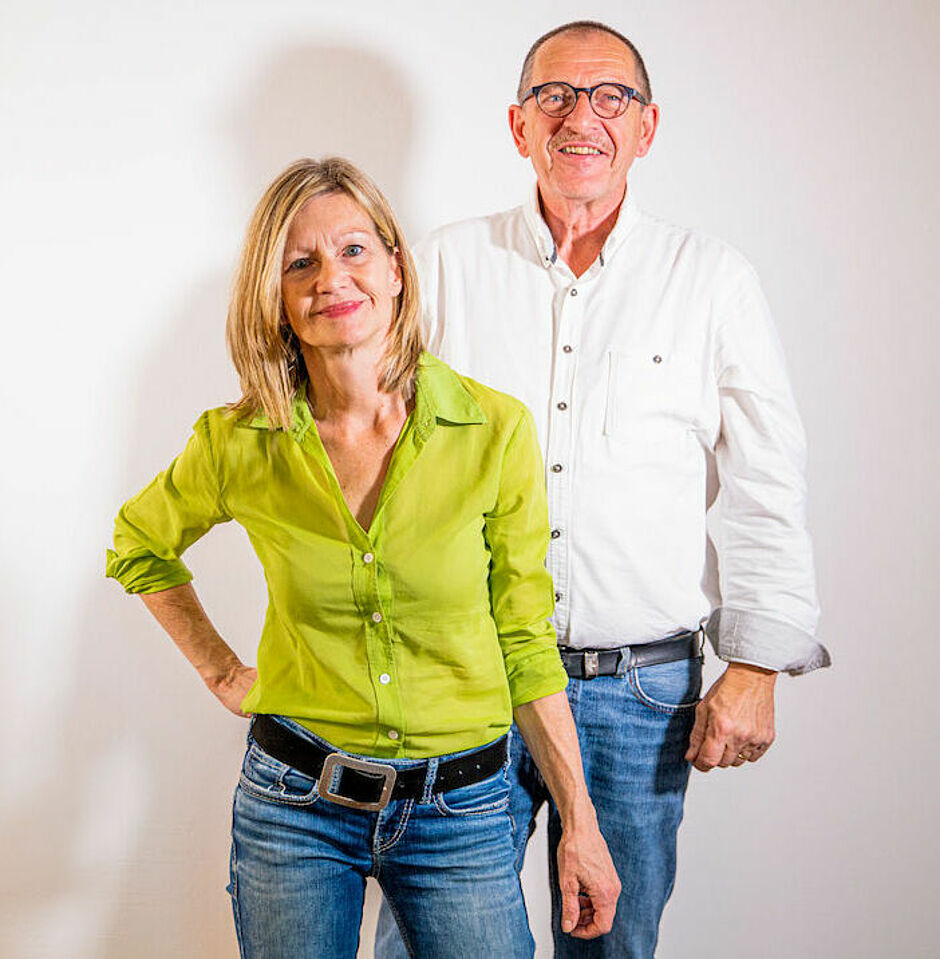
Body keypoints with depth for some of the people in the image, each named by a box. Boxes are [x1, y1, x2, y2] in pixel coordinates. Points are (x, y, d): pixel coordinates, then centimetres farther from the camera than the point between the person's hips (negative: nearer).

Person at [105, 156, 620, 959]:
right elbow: (140, 543, 13)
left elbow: (526, 642, -4)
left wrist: (580, 825, -2)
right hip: (293, 803, 1)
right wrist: (221, 673, 7)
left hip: (460, 812, 0)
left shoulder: (496, 430, -11)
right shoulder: (239, 443, -8)